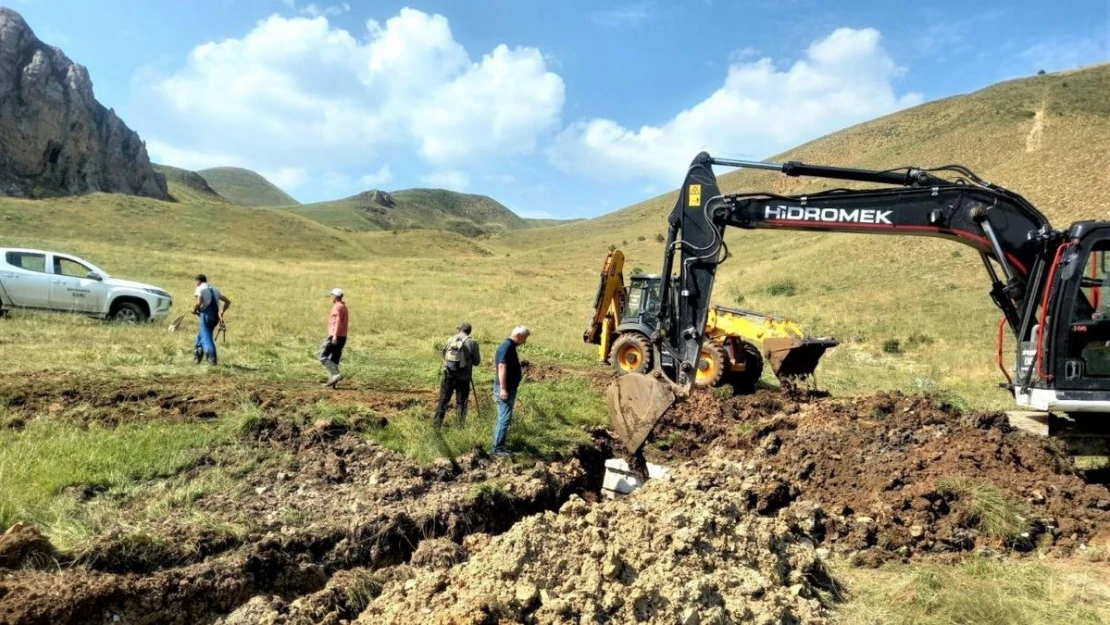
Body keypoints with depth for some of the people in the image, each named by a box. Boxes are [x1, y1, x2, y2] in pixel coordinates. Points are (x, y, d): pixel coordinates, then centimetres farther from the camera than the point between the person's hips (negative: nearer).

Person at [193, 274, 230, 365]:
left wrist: (194, 310, 4)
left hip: (206, 314, -7)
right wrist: (222, 313, 23)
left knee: (206, 336, -5)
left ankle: (212, 357, -20)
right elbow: (228, 301, 19)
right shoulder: (214, 289, 21)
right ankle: (197, 356, 26)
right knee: (201, 334, 22)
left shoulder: (200, 288, 1)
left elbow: (198, 303, -15)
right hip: (215, 316, 7)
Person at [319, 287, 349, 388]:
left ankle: (336, 374, -17)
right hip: (342, 337, 9)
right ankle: (333, 381, 6)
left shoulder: (337, 307, -11)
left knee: (323, 357, -6)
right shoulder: (344, 307, 18)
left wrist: (335, 336, -27)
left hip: (336, 337, -9)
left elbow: (338, 322, -22)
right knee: (334, 360, 9)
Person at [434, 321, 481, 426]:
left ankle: (437, 425, 12)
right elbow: (477, 361, -2)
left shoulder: (450, 340, 3)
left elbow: (444, 354, 12)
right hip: (463, 378, -2)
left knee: (443, 400, 10)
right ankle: (461, 425, 10)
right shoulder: (472, 343, -6)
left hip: (448, 375, 2)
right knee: (461, 402, 8)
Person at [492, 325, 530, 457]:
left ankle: (499, 445, 20)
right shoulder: (506, 347, -17)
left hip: (509, 388, 11)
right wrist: (503, 389, -27)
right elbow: (502, 367, -24)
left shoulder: (510, 347, 14)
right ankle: (497, 448, -6)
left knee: (504, 418, 14)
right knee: (504, 418, -9)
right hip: (505, 389, -11)